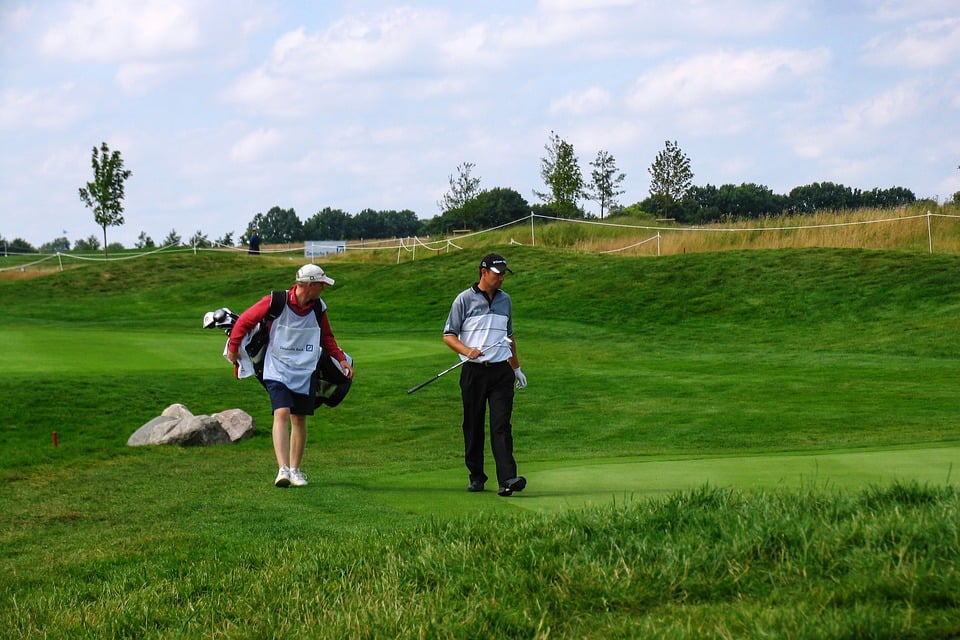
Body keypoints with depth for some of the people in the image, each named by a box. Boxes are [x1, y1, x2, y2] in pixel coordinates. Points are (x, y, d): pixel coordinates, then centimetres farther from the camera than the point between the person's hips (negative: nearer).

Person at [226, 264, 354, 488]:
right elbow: (245, 320, 0)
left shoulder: (318, 308, 3)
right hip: (277, 370, -4)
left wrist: (341, 359, 6)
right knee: (281, 414, -19)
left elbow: (327, 338, 18)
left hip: (305, 373, 4)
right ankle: (283, 469, -26)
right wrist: (233, 347, 4)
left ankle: (295, 469, 20)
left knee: (299, 419, 7)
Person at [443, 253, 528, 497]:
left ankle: (507, 479, -20)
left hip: (501, 370, 2)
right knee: (473, 426, 6)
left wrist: (517, 368, 28)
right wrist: (467, 351, -18)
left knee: (501, 425, -9)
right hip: (473, 371, -2)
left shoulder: (505, 300, 15)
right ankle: (476, 476, 19)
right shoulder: (465, 299, 0)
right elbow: (448, 335, 0)